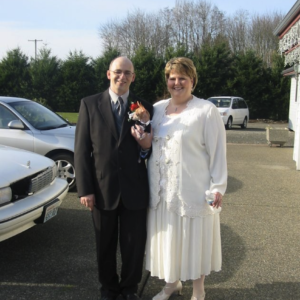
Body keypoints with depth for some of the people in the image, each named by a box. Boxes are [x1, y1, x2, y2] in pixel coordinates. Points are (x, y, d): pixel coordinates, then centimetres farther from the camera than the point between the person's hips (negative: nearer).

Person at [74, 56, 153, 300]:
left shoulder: (145, 107, 1)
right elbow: (81, 149, -3)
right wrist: (85, 189, -8)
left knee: (134, 244, 12)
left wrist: (146, 146, -18)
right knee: (105, 244, 17)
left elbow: (151, 149, 6)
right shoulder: (90, 104, -1)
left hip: (135, 189, 1)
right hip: (102, 188, 0)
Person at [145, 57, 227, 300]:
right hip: (162, 190, 5)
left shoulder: (206, 111, -7)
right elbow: (149, 145, 16)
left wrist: (217, 187, -11)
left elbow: (217, 152, -8)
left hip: (194, 191, -4)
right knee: (168, 238, 15)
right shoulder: (157, 109, 8)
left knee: (194, 240, 8)